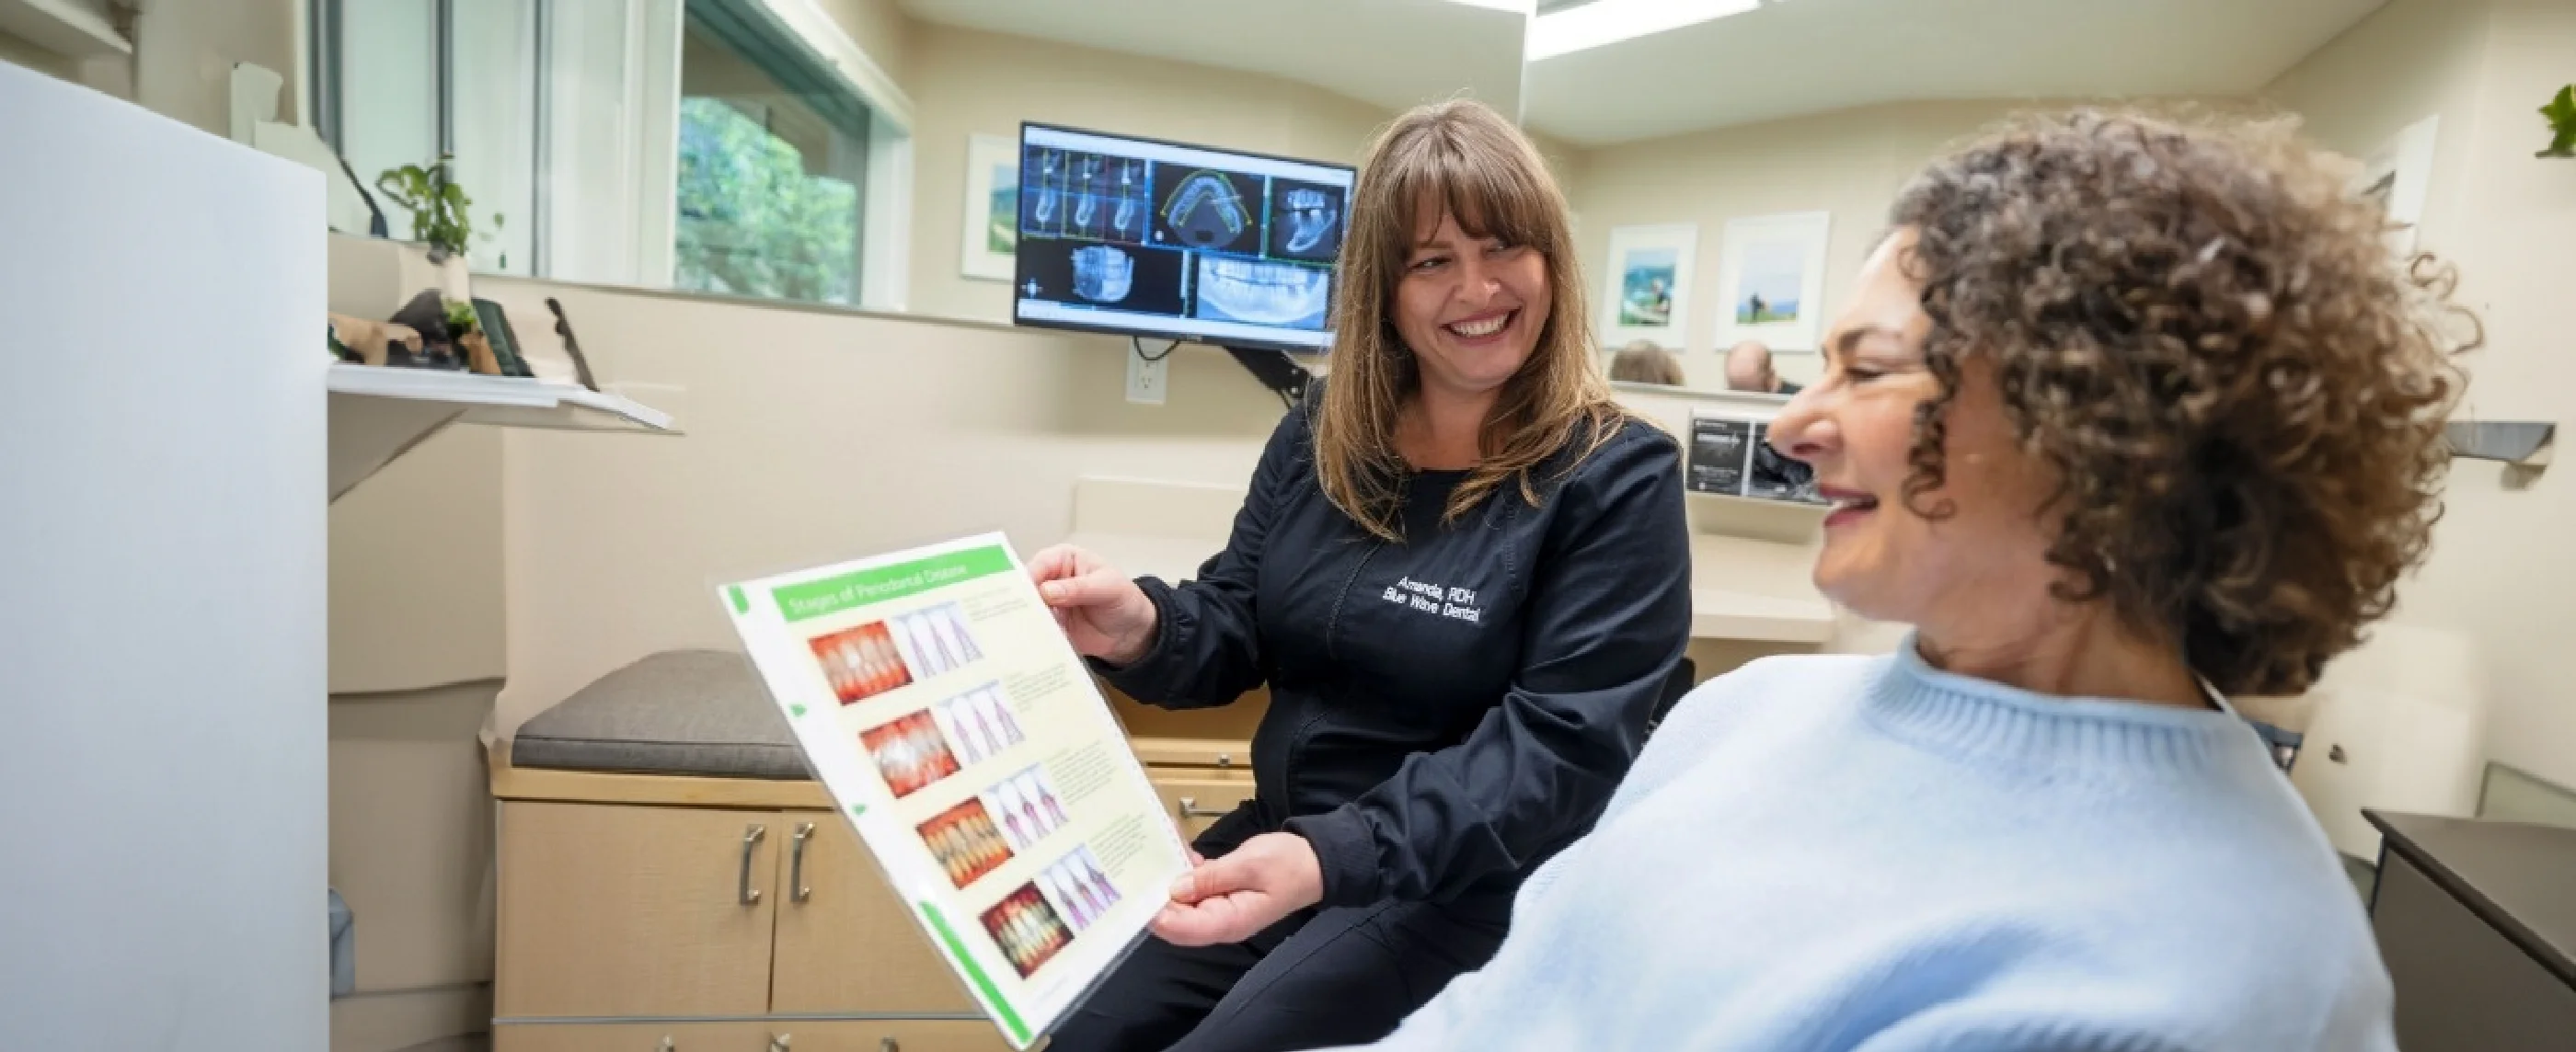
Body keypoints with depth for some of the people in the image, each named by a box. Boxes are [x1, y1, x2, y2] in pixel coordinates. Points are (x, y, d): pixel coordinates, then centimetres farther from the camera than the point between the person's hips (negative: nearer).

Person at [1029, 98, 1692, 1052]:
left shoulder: (1618, 479, -13)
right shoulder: (1321, 437, 2)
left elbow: (1563, 742, -20)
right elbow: (1238, 634, 4)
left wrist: (1332, 859, -32)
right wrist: (1144, 629, -20)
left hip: (1464, 892, -4)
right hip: (1279, 839, 5)